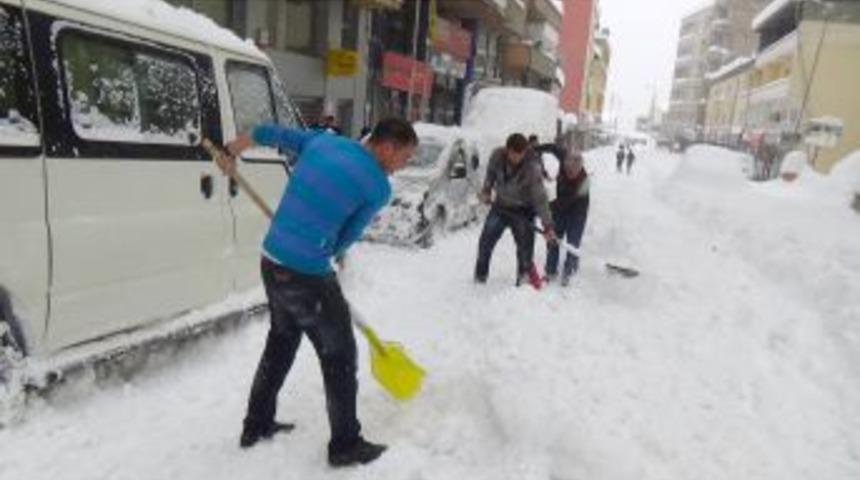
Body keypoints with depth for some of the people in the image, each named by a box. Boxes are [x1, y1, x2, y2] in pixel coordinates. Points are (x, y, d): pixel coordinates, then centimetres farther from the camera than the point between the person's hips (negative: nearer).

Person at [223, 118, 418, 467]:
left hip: (271, 262, 8)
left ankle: (256, 425, 40)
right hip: (307, 276, -8)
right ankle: (345, 445, 23)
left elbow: (268, 132, 17)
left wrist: (231, 151, 34)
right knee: (339, 356, 9)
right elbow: (343, 241, -5)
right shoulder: (378, 187, -10)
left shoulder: (321, 141, 7)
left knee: (281, 341, 26)